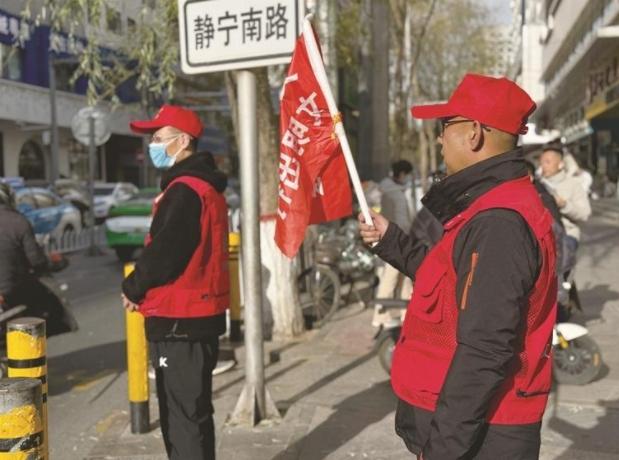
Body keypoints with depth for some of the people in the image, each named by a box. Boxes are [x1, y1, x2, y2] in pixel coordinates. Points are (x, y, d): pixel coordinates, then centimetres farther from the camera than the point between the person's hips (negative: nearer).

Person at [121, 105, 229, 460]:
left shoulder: (185, 190, -17)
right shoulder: (204, 185, 16)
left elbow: (163, 253, -22)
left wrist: (133, 288, -4)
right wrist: (142, 288, 10)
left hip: (181, 321, -10)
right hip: (196, 316, 10)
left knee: (185, 416, -3)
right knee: (188, 411, 19)